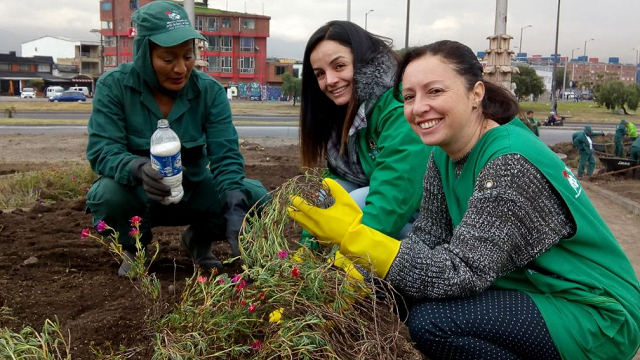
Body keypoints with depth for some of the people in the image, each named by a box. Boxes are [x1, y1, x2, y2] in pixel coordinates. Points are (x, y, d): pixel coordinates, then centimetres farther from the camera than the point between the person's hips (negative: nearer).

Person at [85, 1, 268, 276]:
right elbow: (102, 150, -23)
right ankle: (134, 249, 2)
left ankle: (198, 239, 10)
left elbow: (226, 156, -19)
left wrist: (235, 211, -36)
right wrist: (139, 168, -46)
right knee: (107, 194, -35)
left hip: (194, 192, 2)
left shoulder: (210, 91, -13)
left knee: (256, 196, -21)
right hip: (138, 196, -1)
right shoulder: (113, 85, -16)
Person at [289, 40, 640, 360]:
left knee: (431, 321, -24)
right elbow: (425, 239, -4)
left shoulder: (512, 164, -26)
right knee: (406, 296, -4)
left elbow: (462, 273, -30)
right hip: (532, 291, 8)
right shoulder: (444, 157, 0)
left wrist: (354, 236, -37)